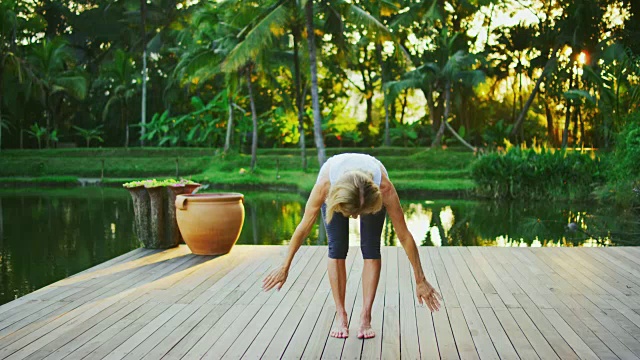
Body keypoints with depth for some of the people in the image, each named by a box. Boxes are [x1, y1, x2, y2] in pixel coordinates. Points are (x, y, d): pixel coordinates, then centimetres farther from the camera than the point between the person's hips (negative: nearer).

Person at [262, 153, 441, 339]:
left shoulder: (384, 189, -44)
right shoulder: (325, 185, -43)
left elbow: (404, 236, -33)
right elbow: (304, 228, -29)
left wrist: (420, 280, -27)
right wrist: (285, 267, -20)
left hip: (372, 193, 0)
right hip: (337, 190, 0)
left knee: (371, 247, -13)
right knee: (337, 248, -11)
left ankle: (365, 317, -6)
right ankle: (341, 316, 0)